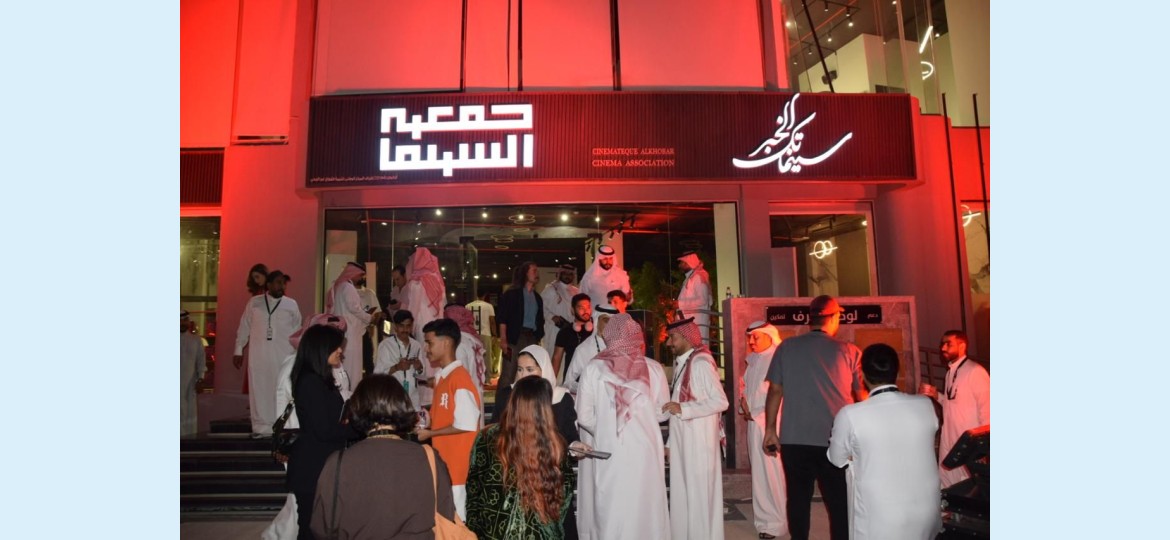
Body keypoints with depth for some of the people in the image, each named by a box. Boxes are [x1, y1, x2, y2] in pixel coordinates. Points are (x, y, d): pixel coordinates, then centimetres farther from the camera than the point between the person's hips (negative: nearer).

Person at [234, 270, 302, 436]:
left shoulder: (291, 304, 4)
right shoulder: (254, 302, 6)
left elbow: (297, 331, 9)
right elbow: (244, 327, 10)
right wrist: (239, 350, 9)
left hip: (283, 355, -1)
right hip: (258, 354, 1)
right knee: (259, 389, 3)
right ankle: (262, 426, 11)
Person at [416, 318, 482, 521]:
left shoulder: (460, 378, -17)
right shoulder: (441, 376, 11)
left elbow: (466, 425, -20)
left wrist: (429, 434, -11)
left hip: (456, 462, -9)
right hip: (442, 460, 9)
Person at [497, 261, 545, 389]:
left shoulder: (537, 298, 19)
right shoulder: (512, 293, 1)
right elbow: (502, 318, -6)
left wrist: (538, 339, 9)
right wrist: (503, 340, -14)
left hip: (532, 338, 5)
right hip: (515, 337, -5)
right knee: (508, 374, -8)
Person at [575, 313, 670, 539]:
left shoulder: (594, 369, -5)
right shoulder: (654, 369, -3)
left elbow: (584, 416, -1)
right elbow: (663, 412, 6)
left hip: (610, 450, -1)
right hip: (646, 450, 1)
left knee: (612, 512, 10)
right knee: (647, 509, 14)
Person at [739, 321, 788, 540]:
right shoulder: (753, 361, 13)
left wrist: (755, 412, -10)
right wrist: (743, 404, 2)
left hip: (773, 423, -7)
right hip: (755, 423, 7)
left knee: (773, 471, -4)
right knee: (759, 471, 10)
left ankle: (776, 522, 7)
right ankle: (766, 517, 19)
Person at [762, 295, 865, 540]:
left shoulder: (787, 347, 0)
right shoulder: (849, 351, -2)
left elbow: (775, 390, 1)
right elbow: (862, 396, 4)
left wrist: (770, 429, 9)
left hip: (794, 439, 1)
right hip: (836, 440, -1)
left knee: (798, 499, 13)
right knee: (839, 504, 9)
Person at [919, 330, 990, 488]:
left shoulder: (975, 371, -15)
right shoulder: (950, 372, 11)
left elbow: (986, 408, -16)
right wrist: (936, 395, 2)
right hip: (949, 440, 8)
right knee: (946, 486, 12)